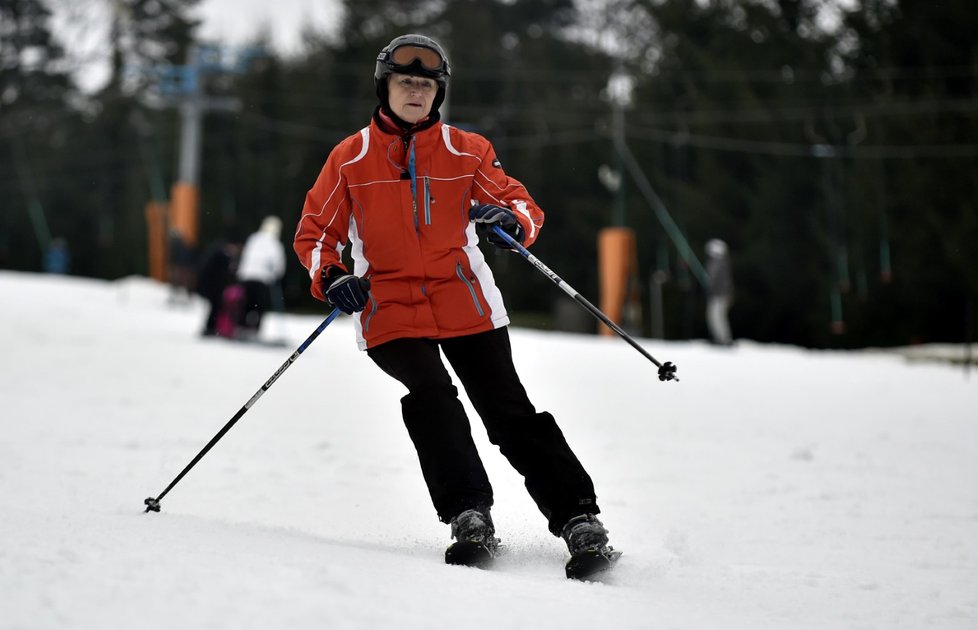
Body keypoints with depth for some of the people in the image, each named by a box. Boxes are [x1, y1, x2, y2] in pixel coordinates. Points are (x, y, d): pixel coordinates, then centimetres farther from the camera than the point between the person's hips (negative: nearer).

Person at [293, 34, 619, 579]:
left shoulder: (466, 152, 9)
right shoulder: (351, 159, 8)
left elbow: (524, 207, 11)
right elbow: (315, 232, 12)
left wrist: (511, 221, -14)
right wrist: (331, 277, -9)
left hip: (465, 306, 1)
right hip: (390, 312, -1)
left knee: (509, 410, -8)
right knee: (432, 395, -26)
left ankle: (579, 519, -9)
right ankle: (470, 518, -28)